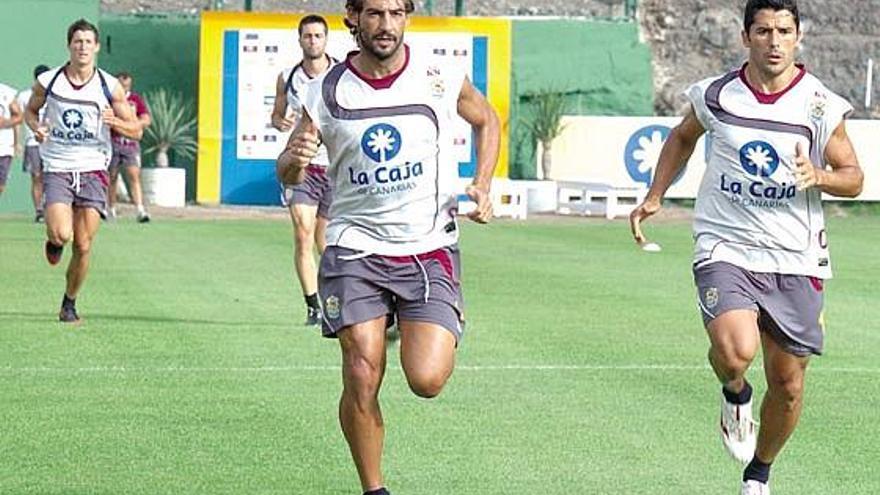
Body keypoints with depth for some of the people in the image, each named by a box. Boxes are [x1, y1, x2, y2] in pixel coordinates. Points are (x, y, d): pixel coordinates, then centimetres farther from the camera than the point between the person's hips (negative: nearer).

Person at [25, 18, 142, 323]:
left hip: (93, 170, 1)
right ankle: (54, 240, 18)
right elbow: (31, 110, 18)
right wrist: (36, 127, -5)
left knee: (83, 246, -2)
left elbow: (136, 130, 4)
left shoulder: (110, 87, 0)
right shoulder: (48, 81, -1)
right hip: (57, 169, -1)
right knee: (62, 234, -20)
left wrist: (115, 122, -17)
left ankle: (69, 303, 19)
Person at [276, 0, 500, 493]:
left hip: (430, 248, 0)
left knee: (427, 380, -14)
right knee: (362, 380, -10)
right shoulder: (327, 92, -2)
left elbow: (487, 120, 18)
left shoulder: (442, 80, -3)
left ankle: (429, 335, 22)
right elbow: (288, 174, 8)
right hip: (355, 249, 0)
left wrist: (483, 185, 5)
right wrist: (296, 160, -16)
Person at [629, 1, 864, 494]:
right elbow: (683, 137, 21)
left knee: (788, 383, 8)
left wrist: (818, 176, -17)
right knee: (736, 351, -28)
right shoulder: (716, 95, 0)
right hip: (726, 249, -1)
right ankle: (736, 394, 10)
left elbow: (853, 176, 4)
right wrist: (655, 195, 14)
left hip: (795, 259, 1)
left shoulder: (821, 105, -3)